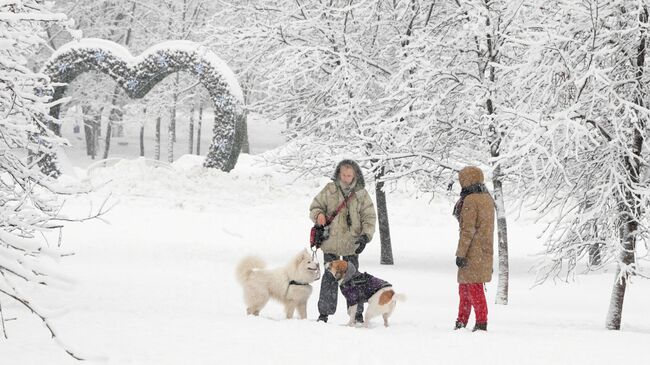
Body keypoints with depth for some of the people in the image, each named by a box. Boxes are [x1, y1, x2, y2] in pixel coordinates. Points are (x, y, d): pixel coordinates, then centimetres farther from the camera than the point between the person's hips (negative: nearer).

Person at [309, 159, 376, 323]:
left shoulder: (361, 194, 2)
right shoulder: (329, 190, 2)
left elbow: (369, 217, 2)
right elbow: (315, 207, 10)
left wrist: (366, 236, -13)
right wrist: (318, 215, -14)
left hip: (351, 244, 0)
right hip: (331, 242, 0)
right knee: (330, 278, 0)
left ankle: (357, 313, 10)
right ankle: (324, 312, 7)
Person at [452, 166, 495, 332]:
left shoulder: (470, 200, -15)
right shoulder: (488, 199, 12)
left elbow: (468, 230, -18)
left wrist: (460, 254, -16)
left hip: (473, 252, -9)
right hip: (486, 250, 9)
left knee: (474, 287, -4)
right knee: (464, 287, 17)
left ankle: (481, 323, -4)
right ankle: (461, 321, 22)